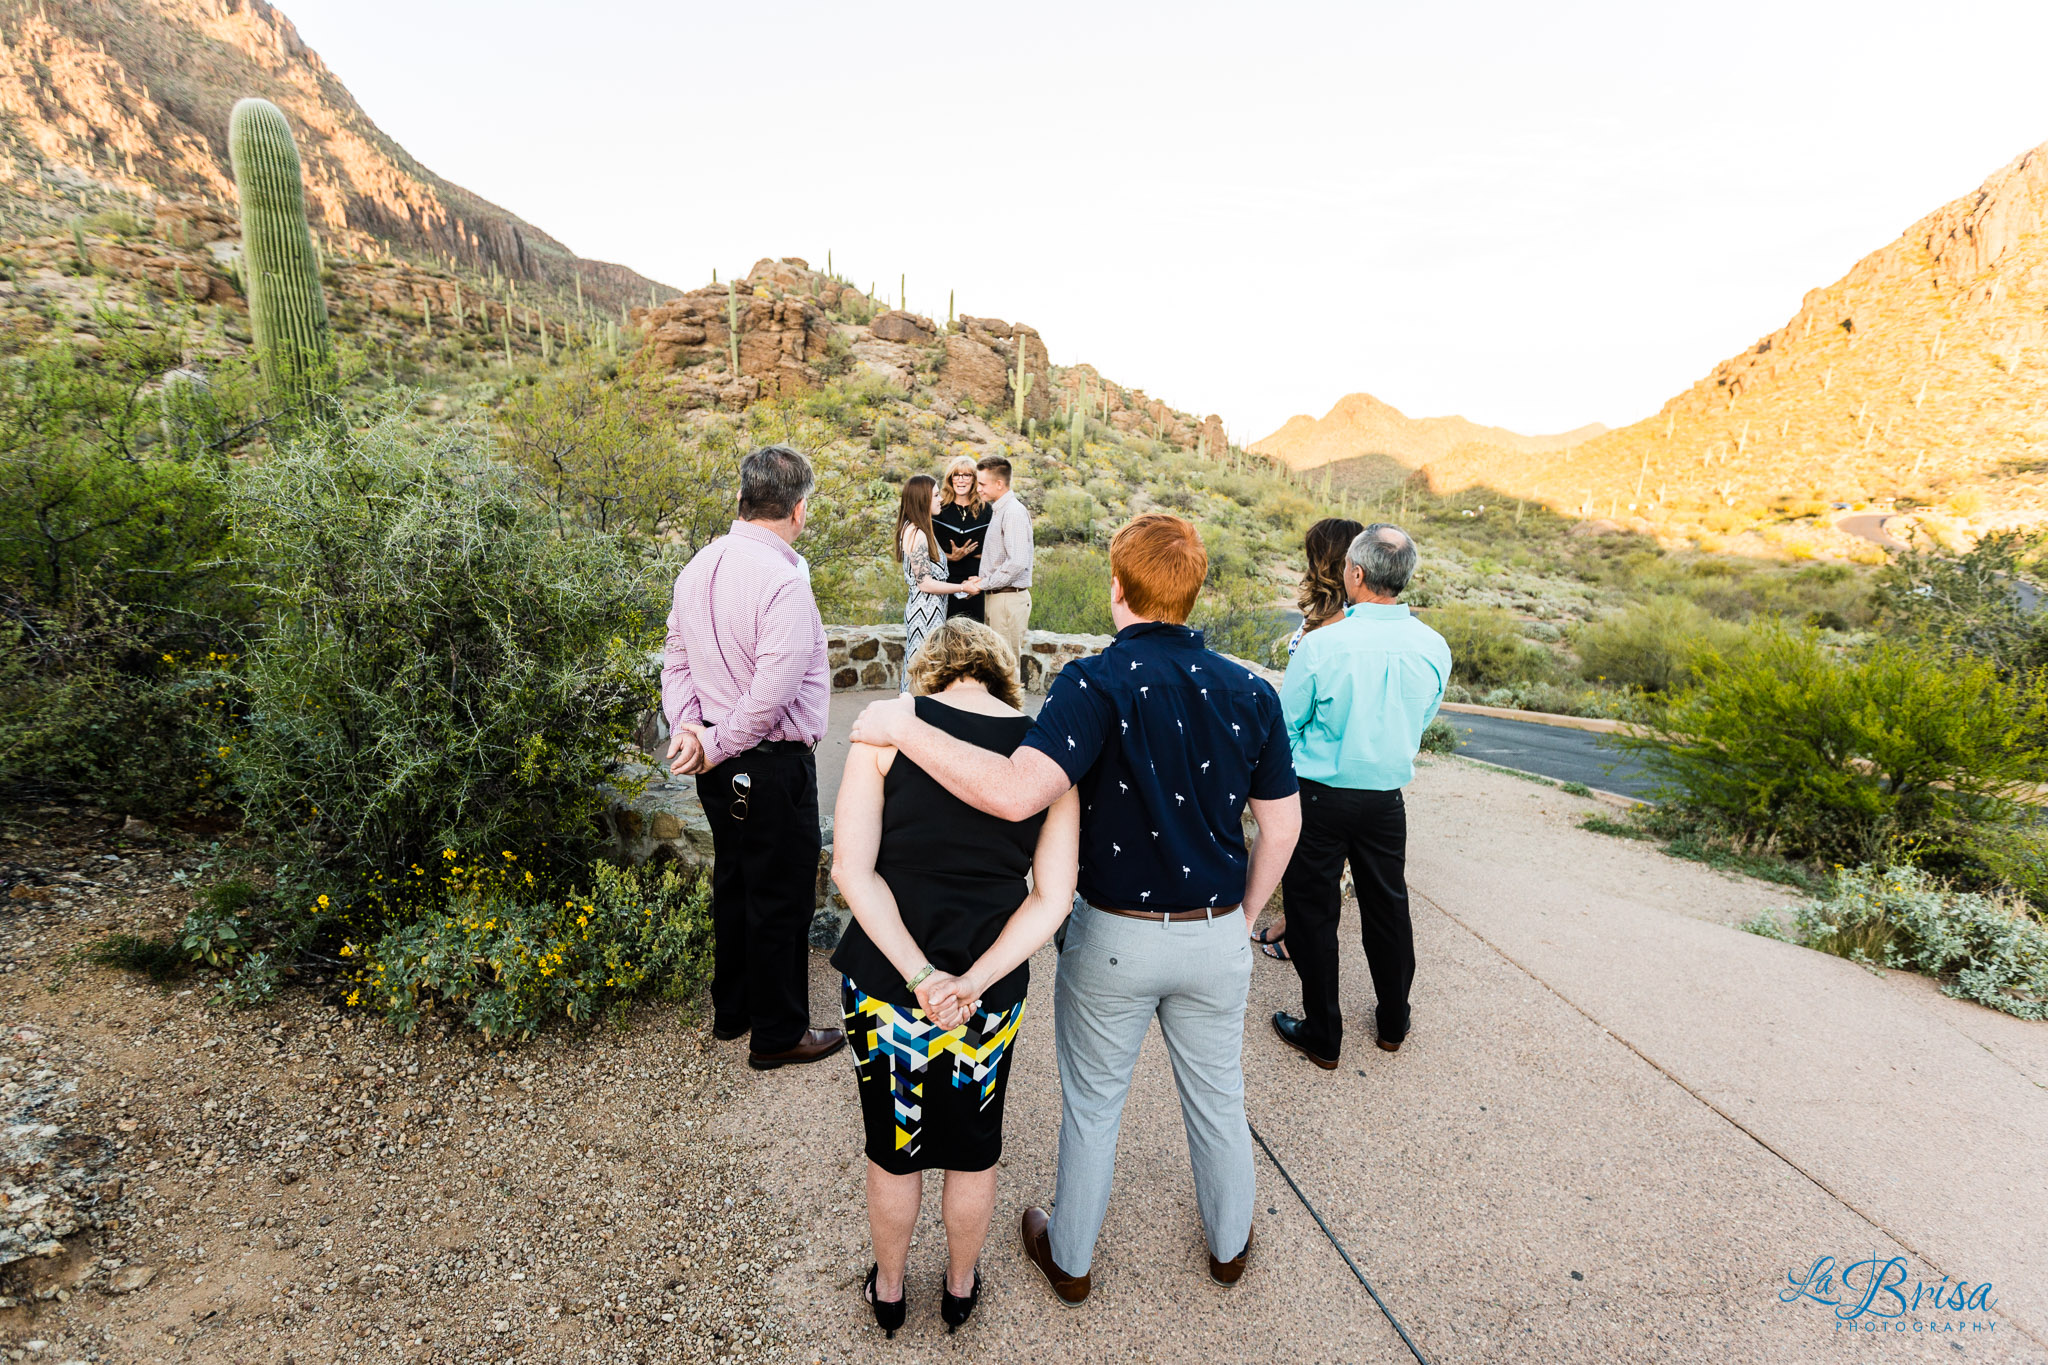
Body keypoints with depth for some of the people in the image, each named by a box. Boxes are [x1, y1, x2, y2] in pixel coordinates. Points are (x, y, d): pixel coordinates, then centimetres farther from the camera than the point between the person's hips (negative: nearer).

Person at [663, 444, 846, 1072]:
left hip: (722, 764, 9)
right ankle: (778, 1033, 26)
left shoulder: (700, 565, 5)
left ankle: (730, 1009, 42)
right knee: (780, 898, 8)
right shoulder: (783, 580, -23)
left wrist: (689, 729, -2)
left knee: (733, 880, 23)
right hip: (771, 764, -9)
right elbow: (773, 691, -27)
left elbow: (676, 662, 8)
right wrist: (717, 745, -14)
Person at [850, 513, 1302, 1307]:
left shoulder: (1096, 685, -22)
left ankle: (1070, 1258, 43)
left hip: (1114, 939, -3)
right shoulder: (1250, 694, -7)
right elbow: (1281, 828, 0)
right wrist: (1240, 916, 14)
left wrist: (905, 728, -26)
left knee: (1092, 1106, 20)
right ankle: (1228, 1243, 49)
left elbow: (1018, 793, -37)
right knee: (1216, 1098, 25)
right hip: (1214, 937, 4)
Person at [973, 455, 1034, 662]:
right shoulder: (998, 510, 16)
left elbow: (1017, 563, -24)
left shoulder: (1013, 512, -15)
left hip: (1009, 597, -10)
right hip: (998, 596, 10)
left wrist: (983, 584, -15)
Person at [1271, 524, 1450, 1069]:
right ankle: (1393, 1025, 39)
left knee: (1312, 912, 11)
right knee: (1387, 910, 20)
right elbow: (1422, 721, 9)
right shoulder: (1434, 647, -7)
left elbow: (1286, 724, -9)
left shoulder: (1321, 645, -21)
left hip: (1318, 796, -4)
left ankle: (1322, 1037, 24)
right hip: (1387, 798, 4)